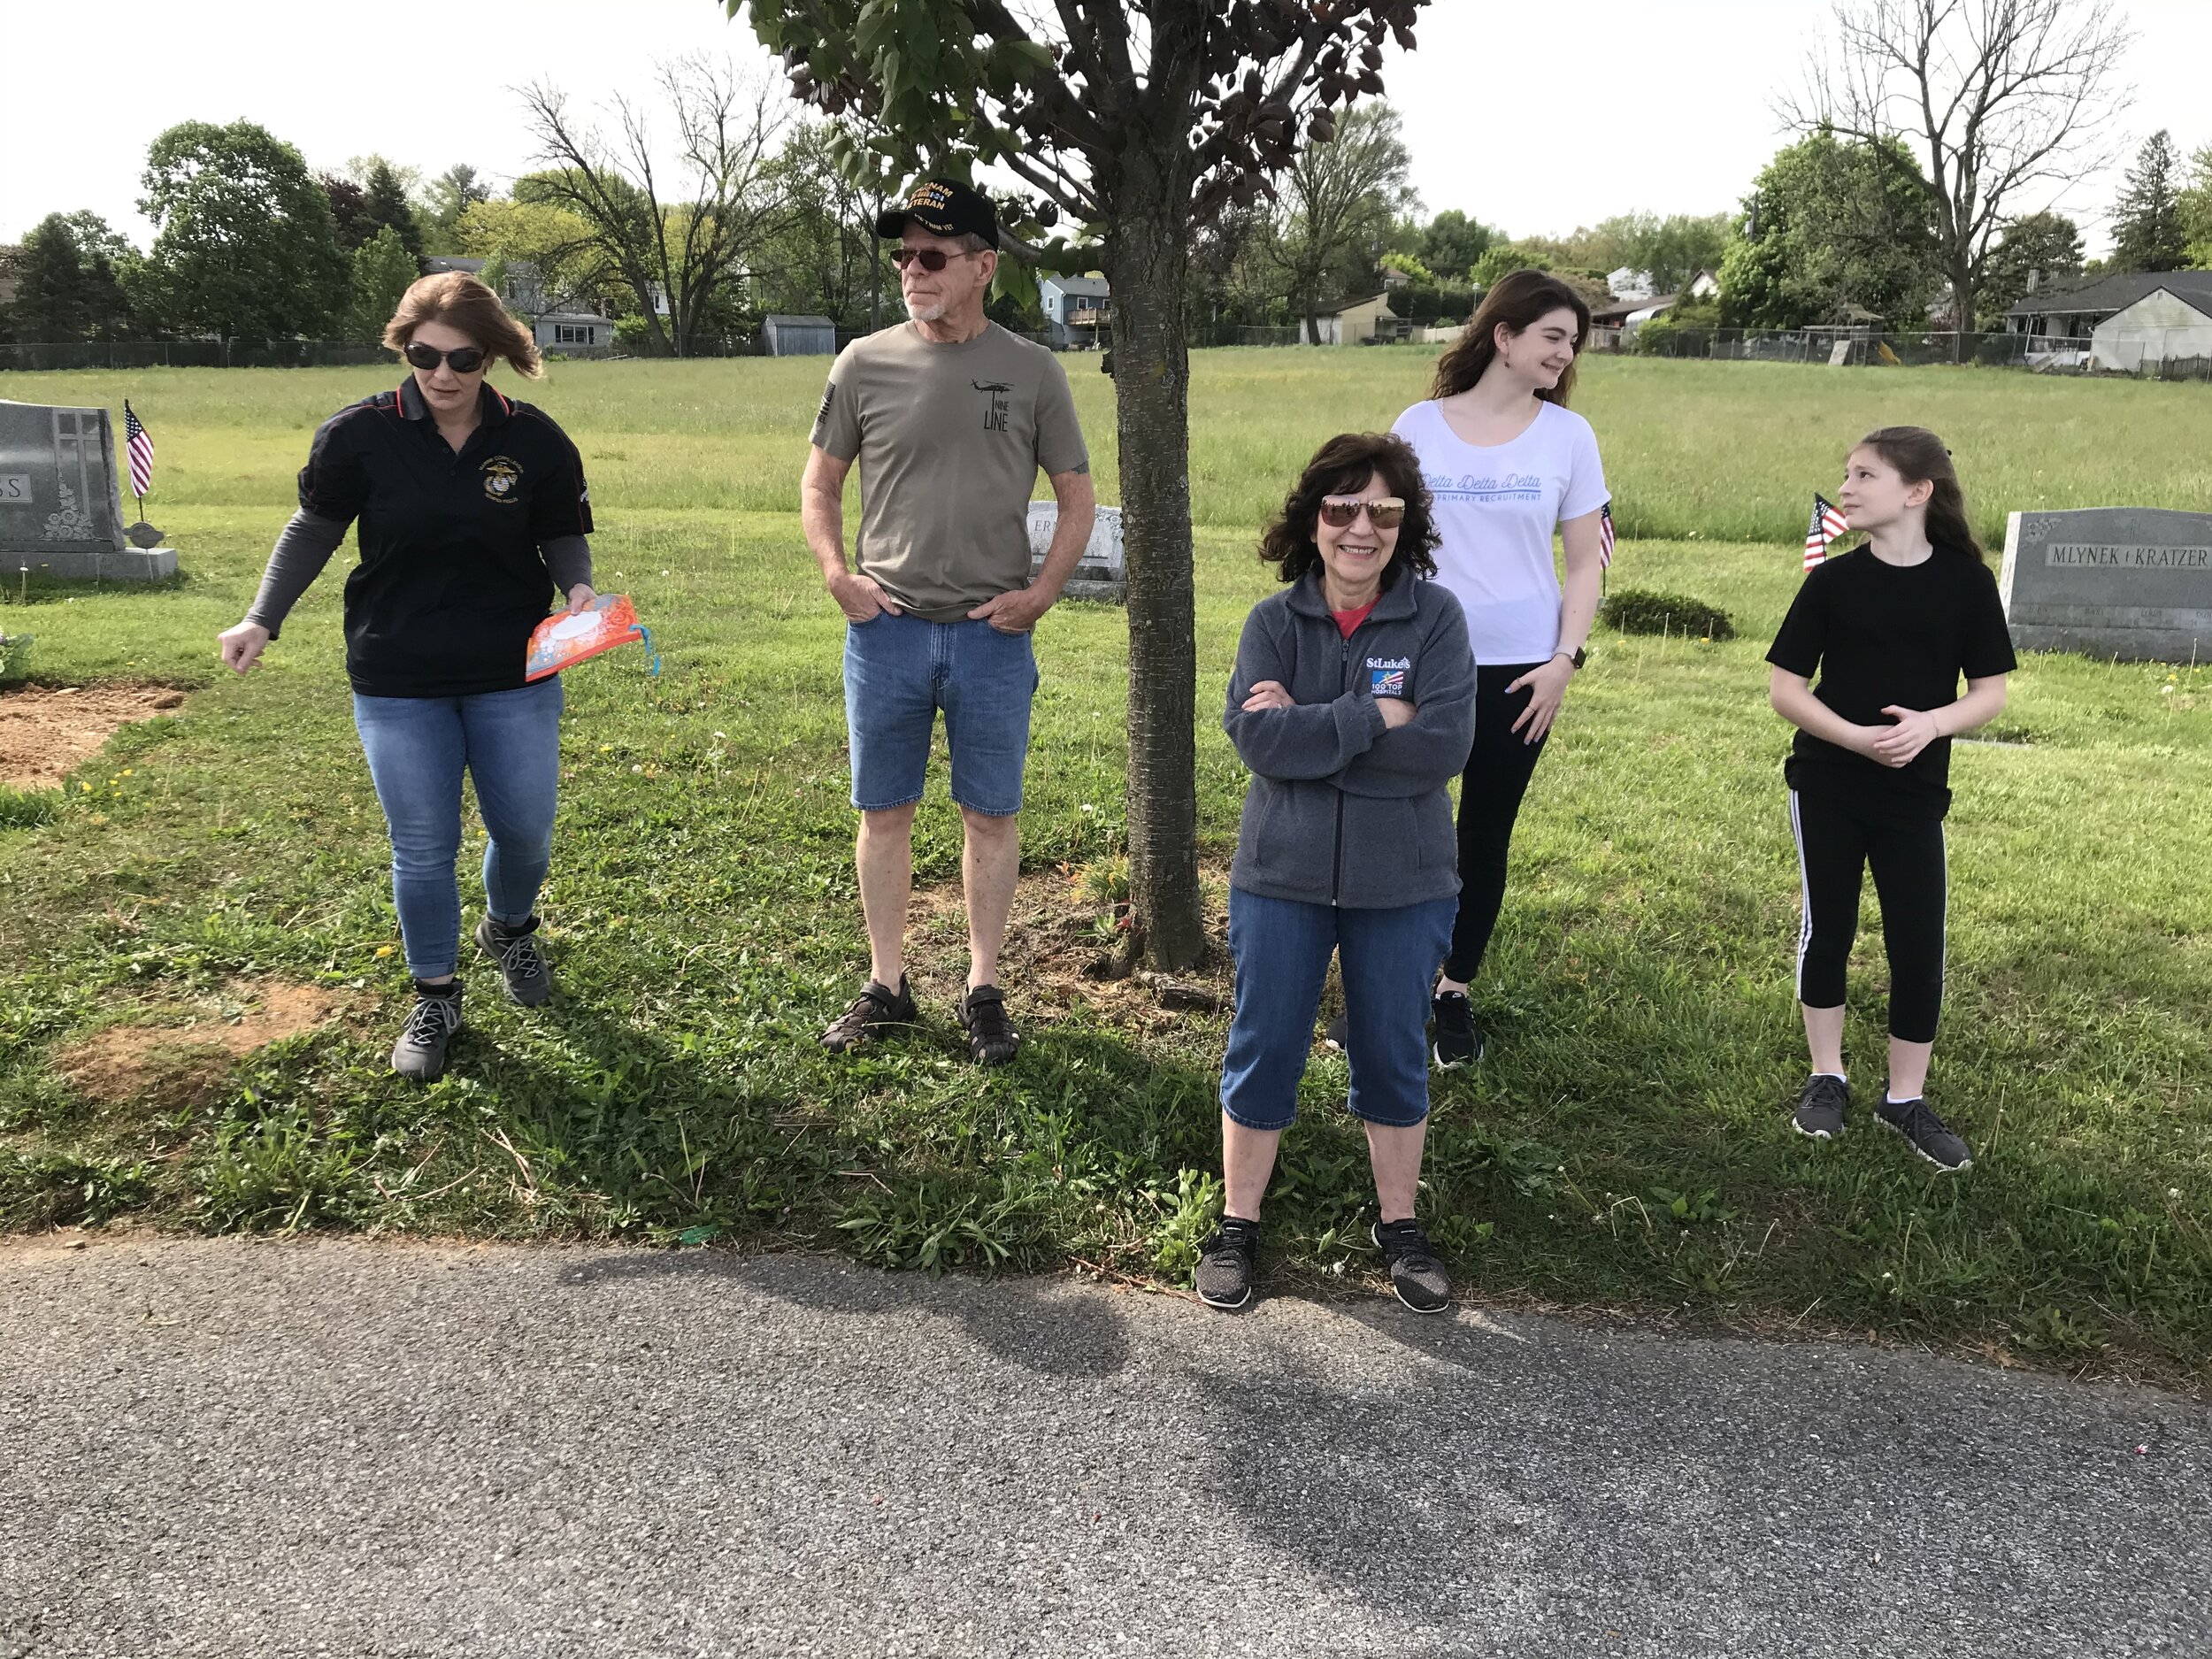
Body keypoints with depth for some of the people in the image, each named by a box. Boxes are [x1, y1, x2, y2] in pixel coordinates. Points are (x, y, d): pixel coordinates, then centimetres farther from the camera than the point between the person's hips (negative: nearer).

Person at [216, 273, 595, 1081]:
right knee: (422, 848, 4)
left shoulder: (536, 440, -8)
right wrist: (262, 621, -4)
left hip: (514, 678, 1)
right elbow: (314, 530, 3)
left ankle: (510, 927, 42)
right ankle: (434, 998, 22)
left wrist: (578, 589, -18)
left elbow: (564, 536, 3)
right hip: (398, 685, -1)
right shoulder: (359, 435, -10)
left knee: (524, 828, 8)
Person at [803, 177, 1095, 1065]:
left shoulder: (1031, 371, 0)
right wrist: (836, 573, -4)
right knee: (883, 812, 9)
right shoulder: (866, 364, 2)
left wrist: (1042, 592, -5)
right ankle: (886, 984, 23)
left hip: (993, 633, -1)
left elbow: (1076, 494, 6)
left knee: (991, 815, 7)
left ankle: (984, 990, 20)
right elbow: (820, 483, 11)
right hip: (886, 626, 1)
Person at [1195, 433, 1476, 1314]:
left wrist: (1311, 728, -17)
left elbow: (1443, 746, -18)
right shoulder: (1273, 621, -2)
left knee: (1395, 1056, 13)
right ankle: (1238, 1225, 27)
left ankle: (1399, 1225, 32)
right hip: (1283, 877, 0)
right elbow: (1260, 739, -17)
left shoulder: (1436, 617, -5)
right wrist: (1376, 718, -18)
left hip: (1401, 882, 0)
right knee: (1263, 1050, 9)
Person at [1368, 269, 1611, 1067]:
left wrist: (1566, 659, -5)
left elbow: (1585, 562, 4)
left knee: (1486, 836, 9)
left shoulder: (1567, 434, 3)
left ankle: (1455, 992, 23)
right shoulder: (1419, 427, 2)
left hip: (1518, 671, 1)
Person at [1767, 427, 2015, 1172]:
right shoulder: (1833, 580, -5)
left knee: (1919, 943, 2)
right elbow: (1786, 688, -5)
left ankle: (1906, 1098, 19)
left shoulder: (1966, 583, -4)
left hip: (1913, 795, 0)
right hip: (1826, 788, 0)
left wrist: (1931, 723, -21)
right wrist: (1856, 736, -20)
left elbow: (1990, 693, -1)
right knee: (1827, 928, 9)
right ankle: (1827, 1076, 27)